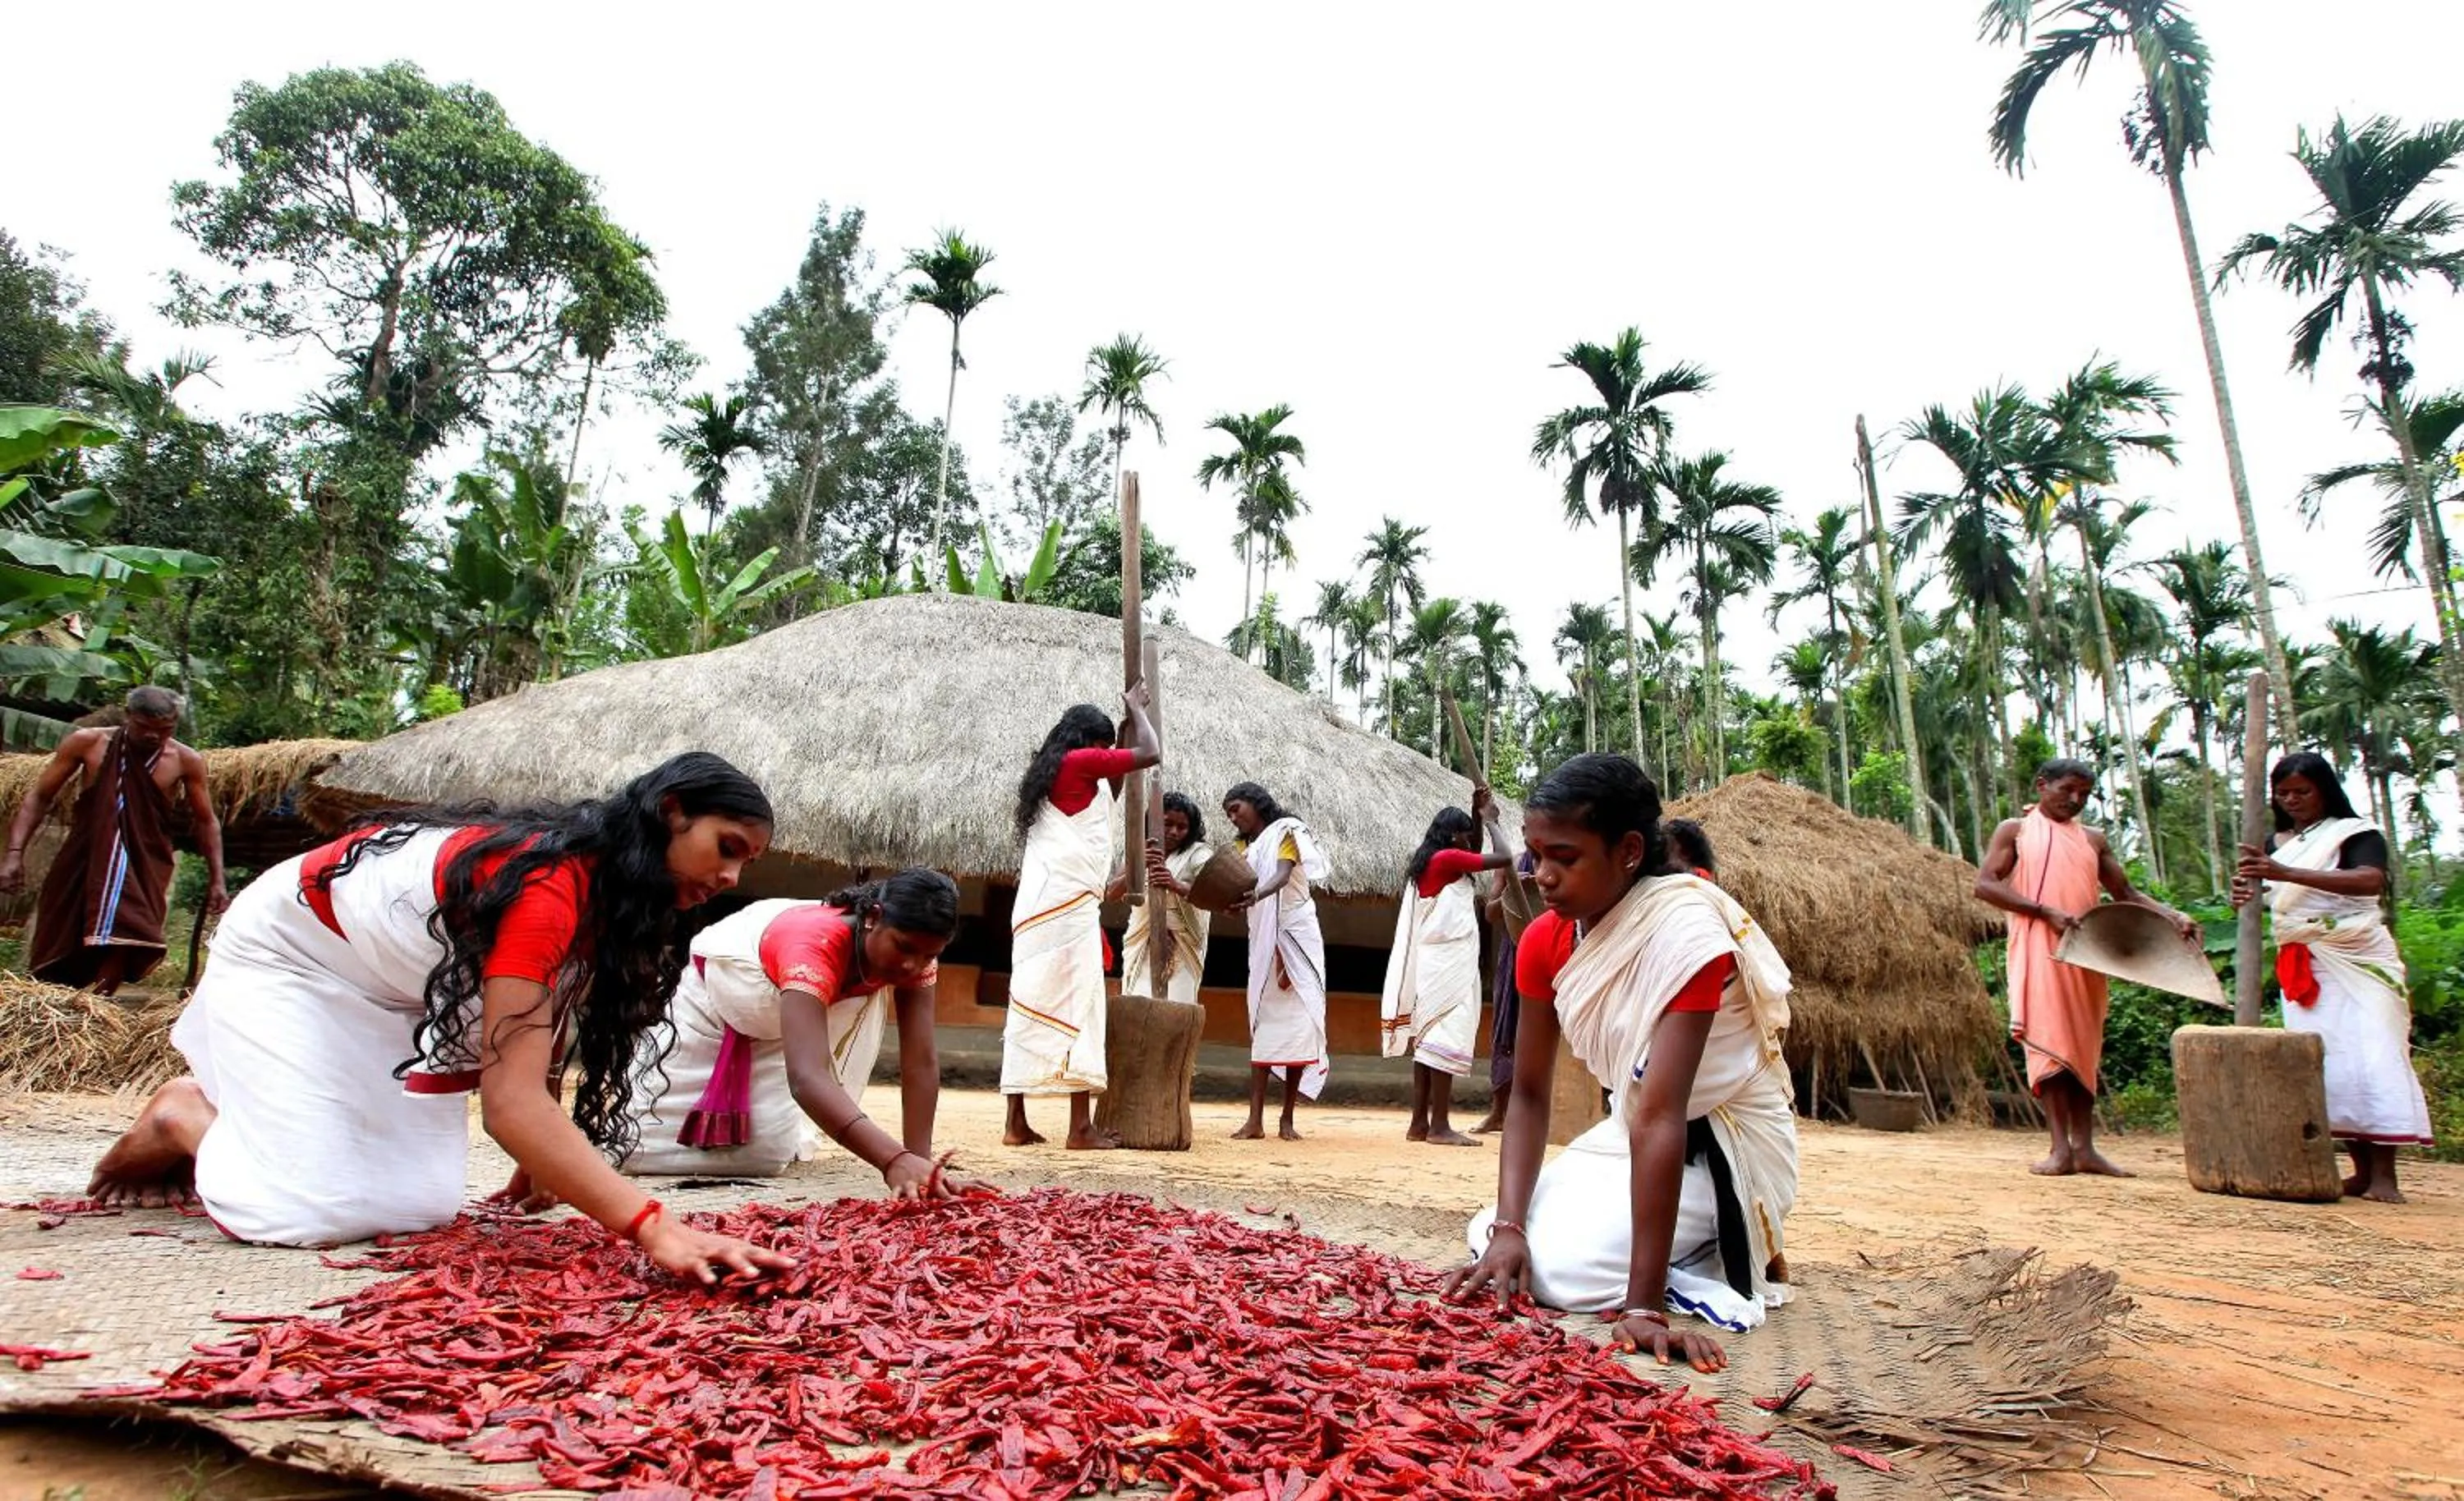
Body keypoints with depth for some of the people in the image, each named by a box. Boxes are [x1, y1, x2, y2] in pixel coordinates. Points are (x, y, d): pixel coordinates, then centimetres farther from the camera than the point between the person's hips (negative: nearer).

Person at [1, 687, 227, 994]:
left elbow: (206, 822, 2)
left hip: (144, 870, -2)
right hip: (81, 862, 2)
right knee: (56, 952, 9)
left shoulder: (186, 761, -8)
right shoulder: (87, 743, -7)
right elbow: (39, 798, 1)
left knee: (117, 950, -18)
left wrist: (216, 880, 0)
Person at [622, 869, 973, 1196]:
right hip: (703, 1004, -4)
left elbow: (921, 1063, -26)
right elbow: (807, 1078, -56)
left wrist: (918, 1160, -37)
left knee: (766, 1156, -8)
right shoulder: (814, 945, -44)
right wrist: (893, 1160, -67)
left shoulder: (915, 951, -25)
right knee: (630, 1145, -5)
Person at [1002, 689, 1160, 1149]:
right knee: (1076, 1006, -8)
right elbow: (1151, 754, -2)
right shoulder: (1079, 761, -3)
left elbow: (1109, 793, 33)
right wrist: (1136, 708, 13)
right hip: (1068, 903, -9)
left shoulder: (1046, 773, 23)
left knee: (1030, 1007, 6)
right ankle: (1082, 1127, -8)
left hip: (1036, 904, 9)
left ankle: (1017, 1123, 7)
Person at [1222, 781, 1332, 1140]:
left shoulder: (1286, 831, -1)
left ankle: (1287, 1119, 0)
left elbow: (1282, 875, -21)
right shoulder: (1244, 846, 15)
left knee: (1298, 1022, -6)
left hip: (1296, 937, -4)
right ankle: (1255, 1120, -7)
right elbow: (1234, 887, -1)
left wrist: (1255, 895, -40)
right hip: (1262, 943, 4)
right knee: (1264, 1024, -2)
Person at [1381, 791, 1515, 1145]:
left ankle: (1419, 1123, 9)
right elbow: (1503, 857, -11)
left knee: (1427, 1040, 8)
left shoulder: (1427, 862, 16)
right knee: (1446, 1038, -9)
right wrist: (1490, 820, 4)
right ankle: (1439, 1126, -10)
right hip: (1448, 964, -10)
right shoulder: (1448, 858, -10)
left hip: (1433, 964, 10)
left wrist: (1478, 816, 22)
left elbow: (1475, 857, 30)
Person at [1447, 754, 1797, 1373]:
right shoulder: (1545, 939, -9)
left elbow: (1661, 1117, -36)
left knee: (1559, 1264, -23)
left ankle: (1730, 1259, 1)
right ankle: (1693, 1246, 11)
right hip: (1627, 1133, 7)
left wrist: (1644, 1304, -37)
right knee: (1492, 1240, -3)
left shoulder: (1685, 932, -30)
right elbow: (1529, 1094, -6)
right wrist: (1507, 1226, -21)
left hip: (1726, 1148, -7)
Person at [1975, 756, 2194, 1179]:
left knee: (2083, 1046, 4)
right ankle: (2061, 1148, -12)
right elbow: (1985, 885, -4)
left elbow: (2126, 893, 20)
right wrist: (2046, 912, -15)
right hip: (2037, 949, -5)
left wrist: (2173, 917, 1)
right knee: (2049, 1041, -10)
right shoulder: (2015, 830, 6)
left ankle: (2084, 1147, 7)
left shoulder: (2092, 840, 19)